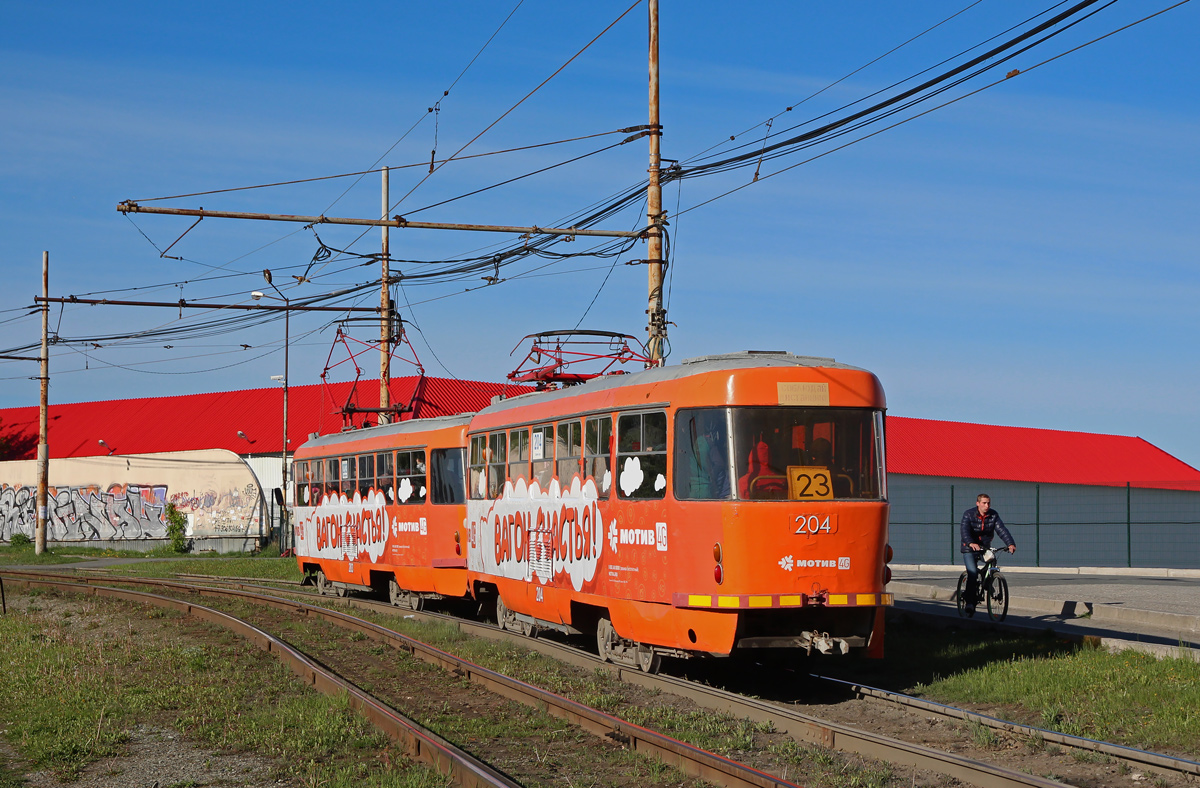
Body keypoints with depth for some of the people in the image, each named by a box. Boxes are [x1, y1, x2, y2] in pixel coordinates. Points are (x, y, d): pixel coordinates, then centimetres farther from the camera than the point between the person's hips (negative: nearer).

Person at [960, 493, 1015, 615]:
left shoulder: (993, 515, -3)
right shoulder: (968, 514, -12)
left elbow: (1001, 530, -14)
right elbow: (964, 530, -27)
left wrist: (1011, 543, -31)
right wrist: (971, 543, -47)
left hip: (985, 547, 4)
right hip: (970, 549, -4)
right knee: (972, 573, -18)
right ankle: (969, 602, -13)